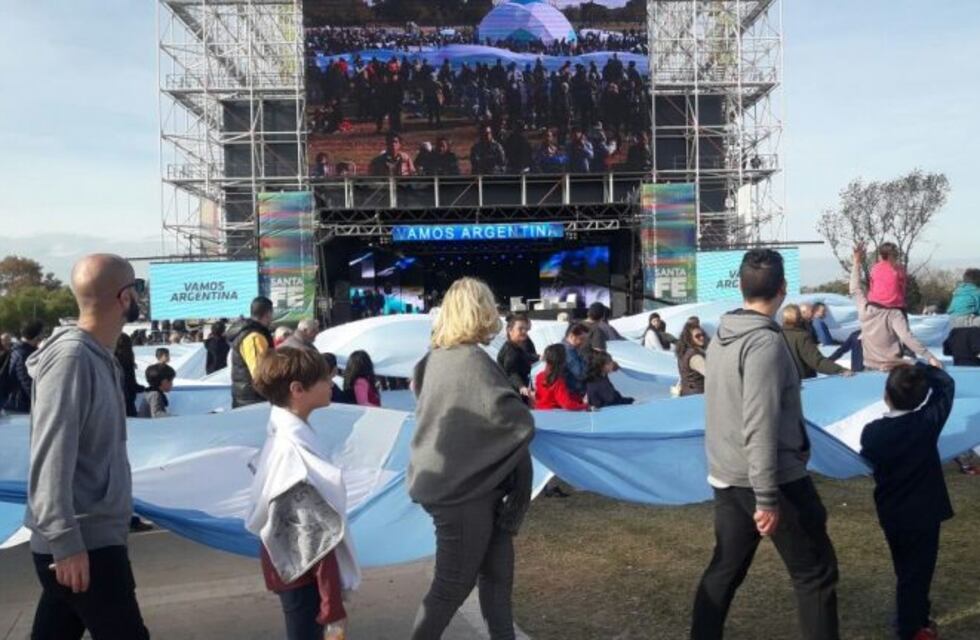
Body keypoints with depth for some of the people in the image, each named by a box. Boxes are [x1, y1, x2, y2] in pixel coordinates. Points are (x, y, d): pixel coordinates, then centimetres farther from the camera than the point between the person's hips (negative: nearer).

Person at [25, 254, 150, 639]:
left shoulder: (98, 356, 10)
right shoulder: (71, 357, -18)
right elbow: (52, 457, -22)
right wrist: (65, 541, -24)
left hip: (96, 537, 8)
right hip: (83, 545, -8)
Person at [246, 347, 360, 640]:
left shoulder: (283, 434, 2)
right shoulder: (297, 449, -26)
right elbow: (318, 539, -25)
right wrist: (333, 608, -21)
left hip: (292, 564, 9)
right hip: (303, 571, -9)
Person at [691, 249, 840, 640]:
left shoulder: (721, 337, 8)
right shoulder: (765, 342, -19)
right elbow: (760, 427, -23)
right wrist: (768, 498, -21)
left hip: (726, 477, 8)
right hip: (774, 478, -8)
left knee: (724, 570, 15)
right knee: (815, 572, 7)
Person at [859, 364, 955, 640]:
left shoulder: (871, 432, -13)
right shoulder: (929, 421, -17)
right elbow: (946, 384, -4)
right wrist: (921, 368, 6)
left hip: (890, 514, 3)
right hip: (923, 513, -3)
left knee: (907, 570, 19)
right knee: (916, 572, 8)